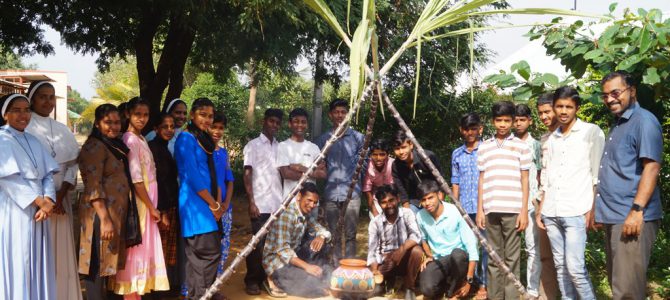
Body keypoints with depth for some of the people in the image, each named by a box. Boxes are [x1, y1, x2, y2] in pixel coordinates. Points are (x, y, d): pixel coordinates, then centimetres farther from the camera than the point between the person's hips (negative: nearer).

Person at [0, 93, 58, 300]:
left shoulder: (33, 141, 15)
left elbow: (48, 174, 7)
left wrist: (48, 199, -11)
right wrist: (39, 201, -17)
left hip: (38, 212, 6)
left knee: (37, 266, 8)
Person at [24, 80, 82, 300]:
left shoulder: (63, 130, 12)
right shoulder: (23, 128, -2)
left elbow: (72, 165, 8)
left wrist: (60, 196, -6)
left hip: (60, 199, 4)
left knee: (60, 253, 5)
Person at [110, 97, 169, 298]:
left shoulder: (140, 139, 14)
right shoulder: (130, 140, -14)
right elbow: (136, 179, -19)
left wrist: (152, 206, 11)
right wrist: (152, 207, -14)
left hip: (146, 203, 9)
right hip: (139, 203, -9)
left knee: (143, 250, 13)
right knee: (135, 251, -4)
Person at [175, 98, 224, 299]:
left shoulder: (206, 140, 17)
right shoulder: (185, 139, -9)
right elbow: (192, 176, -15)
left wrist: (218, 203, 4)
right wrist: (214, 205, -11)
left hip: (207, 203, 8)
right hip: (195, 203, -8)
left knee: (196, 254, 11)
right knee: (210, 252, -11)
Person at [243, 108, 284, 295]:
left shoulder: (280, 147, 13)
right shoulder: (253, 145, 0)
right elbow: (247, 175, -4)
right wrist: (251, 202, -12)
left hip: (278, 205, 4)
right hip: (261, 205, -4)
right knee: (258, 244, -1)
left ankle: (269, 277, 16)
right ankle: (252, 281, 10)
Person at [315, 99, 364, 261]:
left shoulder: (357, 137, 5)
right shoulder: (323, 139, 9)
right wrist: (318, 193, 3)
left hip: (351, 193, -1)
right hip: (330, 194, 2)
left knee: (350, 235, -1)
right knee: (334, 236, 7)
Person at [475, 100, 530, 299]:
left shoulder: (521, 146, 5)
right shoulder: (484, 147, 12)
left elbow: (524, 181, 4)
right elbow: (482, 181, 13)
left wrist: (524, 211, -3)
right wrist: (480, 210, 7)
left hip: (512, 209, -2)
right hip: (491, 209, 3)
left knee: (512, 257, 1)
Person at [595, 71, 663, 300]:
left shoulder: (644, 121, -7)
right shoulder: (617, 125, 19)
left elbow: (651, 167, -16)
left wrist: (637, 210, -22)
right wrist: (601, 209, 20)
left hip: (632, 217, -9)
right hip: (613, 217, 9)